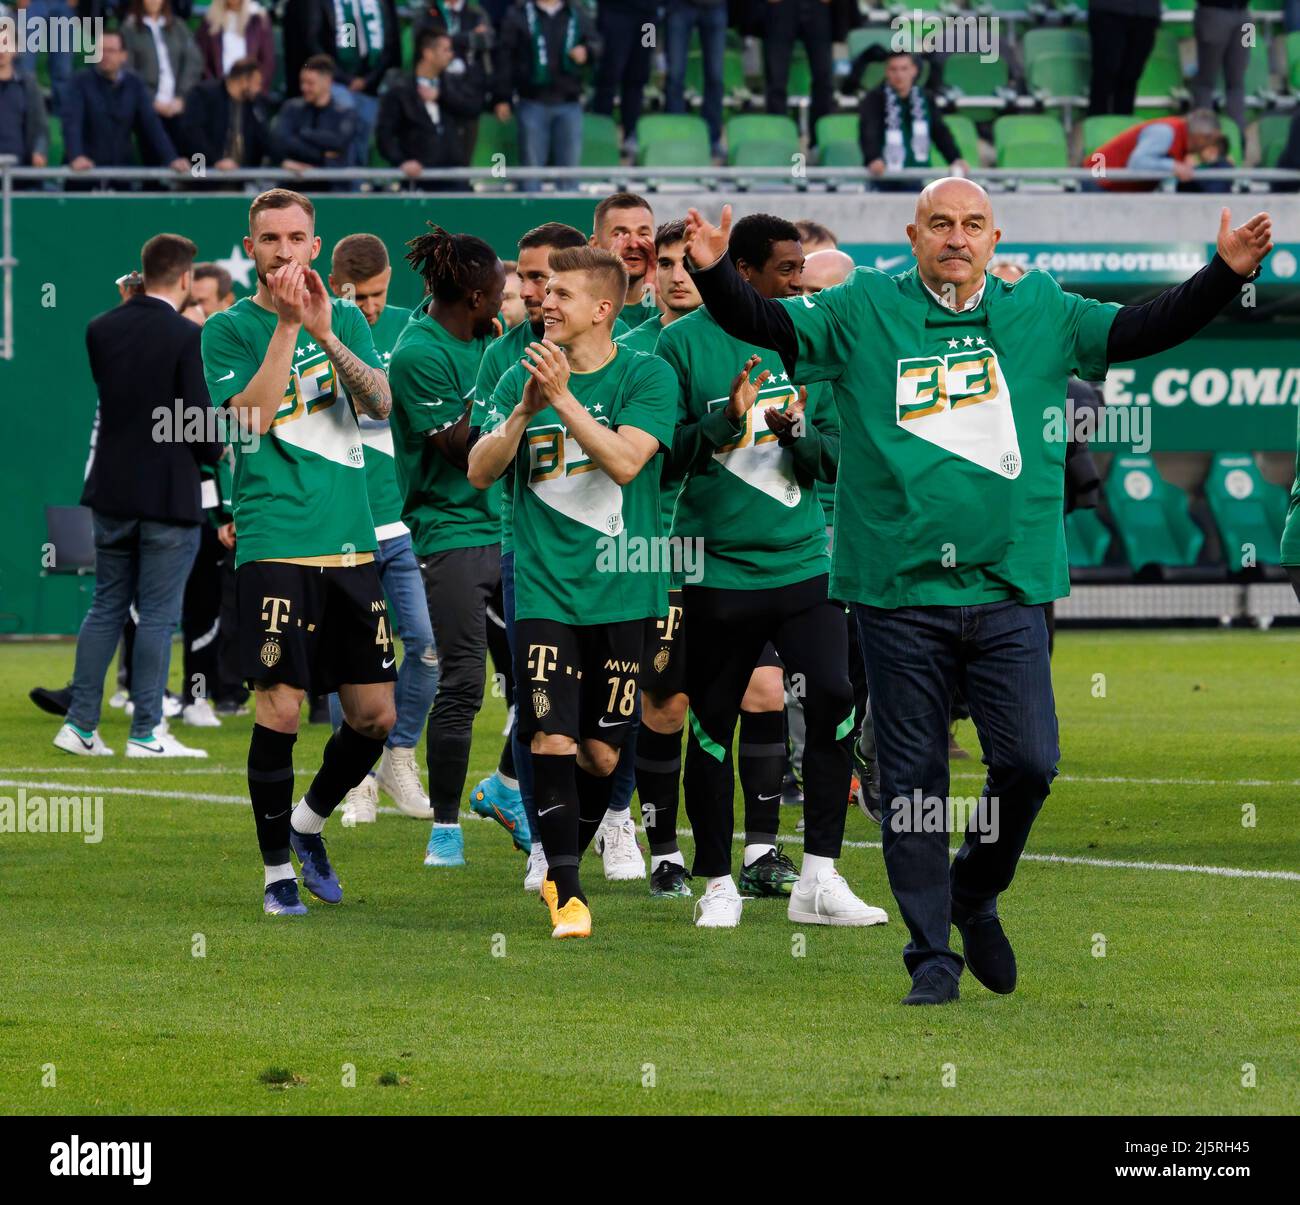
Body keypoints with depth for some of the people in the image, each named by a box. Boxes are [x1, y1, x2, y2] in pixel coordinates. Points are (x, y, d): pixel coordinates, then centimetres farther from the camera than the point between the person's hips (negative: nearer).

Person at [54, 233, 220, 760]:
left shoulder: (101, 330, 2)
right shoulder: (188, 338, -14)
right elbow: (199, 418, -14)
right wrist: (213, 452, 7)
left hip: (111, 493, 5)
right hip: (170, 494, -5)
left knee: (106, 607, 13)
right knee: (158, 615, 1)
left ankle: (80, 724, 10)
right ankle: (145, 733, 2)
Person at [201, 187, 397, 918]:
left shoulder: (346, 319, 12)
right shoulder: (231, 330, 1)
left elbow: (381, 402, -4)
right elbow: (252, 416, -14)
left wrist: (325, 333, -17)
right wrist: (286, 325, -18)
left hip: (352, 546, 4)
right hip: (275, 546, -4)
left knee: (376, 716, 5)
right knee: (280, 709, -9)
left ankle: (309, 823, 29)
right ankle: (278, 869, 5)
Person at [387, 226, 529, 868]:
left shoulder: (481, 336, 9)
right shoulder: (417, 353, -15)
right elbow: (458, 448, -15)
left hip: (507, 522, 8)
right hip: (452, 529, -8)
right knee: (462, 683, -7)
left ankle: (506, 786, 22)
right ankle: (445, 827, 5)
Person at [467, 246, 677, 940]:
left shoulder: (646, 377, -2)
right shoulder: (520, 380, 7)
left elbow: (625, 461, -16)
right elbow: (479, 472, 0)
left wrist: (564, 397, -23)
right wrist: (526, 409, -15)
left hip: (621, 591, -1)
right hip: (545, 589, 1)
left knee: (602, 751, 4)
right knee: (553, 739, -12)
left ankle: (562, 865, 27)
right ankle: (566, 891, -8)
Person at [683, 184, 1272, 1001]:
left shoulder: (1042, 315, 9)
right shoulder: (864, 314, 4)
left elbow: (1144, 329, 7)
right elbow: (766, 323, -1)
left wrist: (1229, 273, -5)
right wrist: (715, 273, -20)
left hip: (1009, 589, 1)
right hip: (898, 593, -1)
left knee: (1029, 763, -6)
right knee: (913, 778, 2)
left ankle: (975, 895, 22)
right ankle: (933, 955, 12)